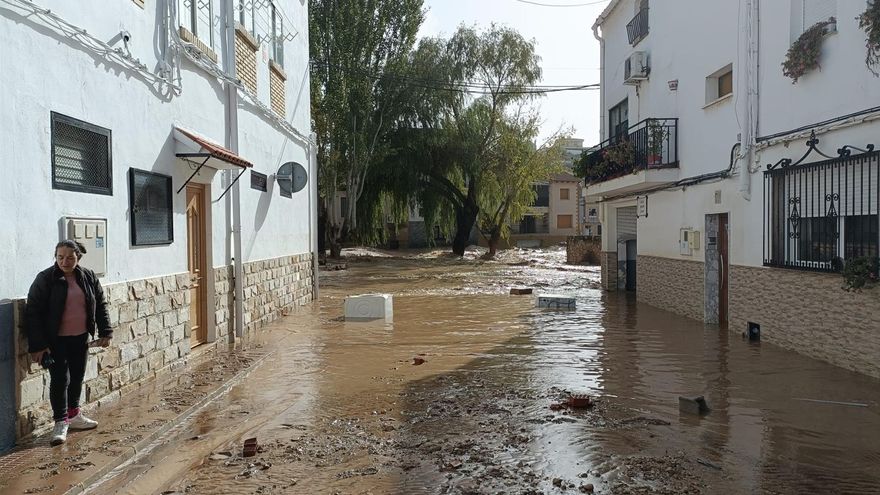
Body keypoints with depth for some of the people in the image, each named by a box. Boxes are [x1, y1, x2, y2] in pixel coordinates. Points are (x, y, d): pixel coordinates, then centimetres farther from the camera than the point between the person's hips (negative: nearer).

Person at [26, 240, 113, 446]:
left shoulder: (89, 277, 0)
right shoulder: (45, 279, -12)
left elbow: (100, 305, 9)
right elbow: (33, 312, -12)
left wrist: (105, 331, 4)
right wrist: (37, 345, -16)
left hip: (80, 338, 5)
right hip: (56, 340, -4)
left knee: (77, 377, 14)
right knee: (60, 379, -3)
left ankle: (73, 415, 30)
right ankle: (60, 422, 8)